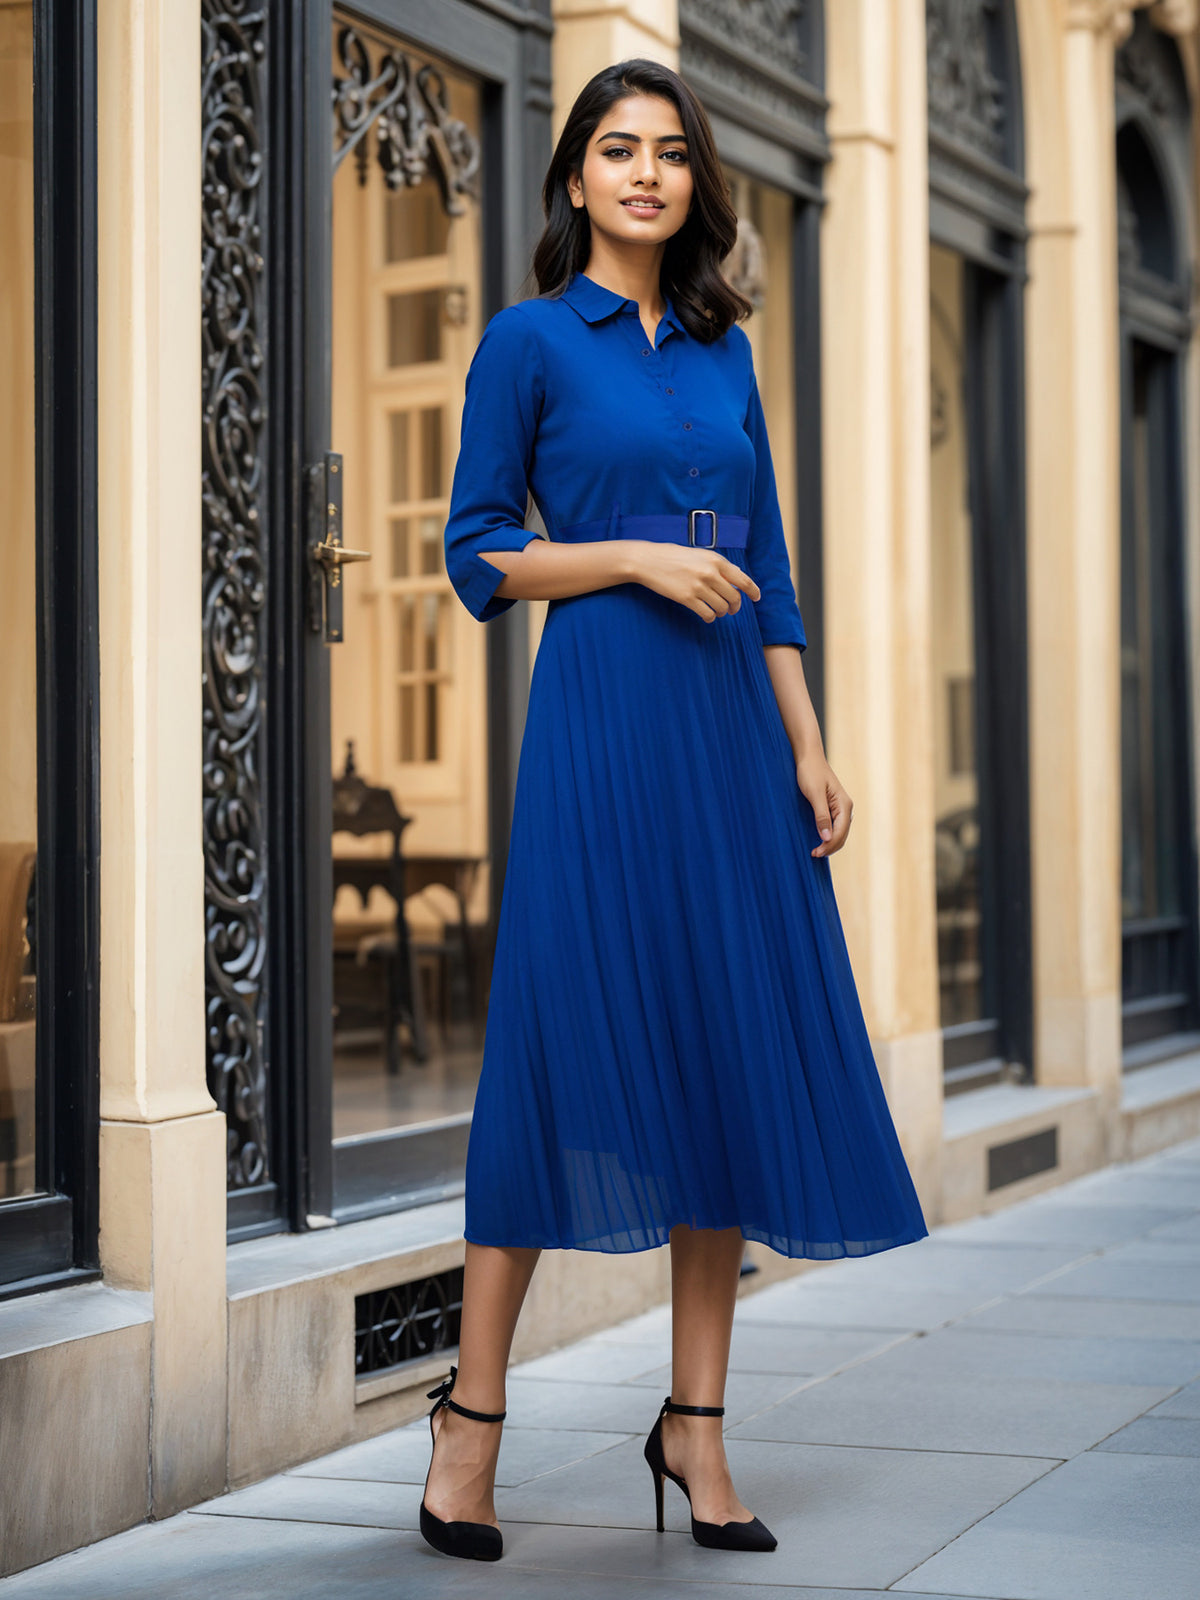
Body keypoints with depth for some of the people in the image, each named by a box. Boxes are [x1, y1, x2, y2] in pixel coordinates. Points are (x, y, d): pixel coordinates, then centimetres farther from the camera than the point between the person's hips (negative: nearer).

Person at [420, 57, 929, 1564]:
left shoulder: (725, 349, 16)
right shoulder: (529, 339, 1)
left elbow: (767, 567, 15)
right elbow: (476, 555, -1)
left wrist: (809, 749, 8)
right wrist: (636, 555, -14)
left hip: (731, 723, 5)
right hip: (601, 718, -5)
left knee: (736, 1056, 3)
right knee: (569, 1045, -6)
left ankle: (696, 1425, 11)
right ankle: (471, 1412, 7)